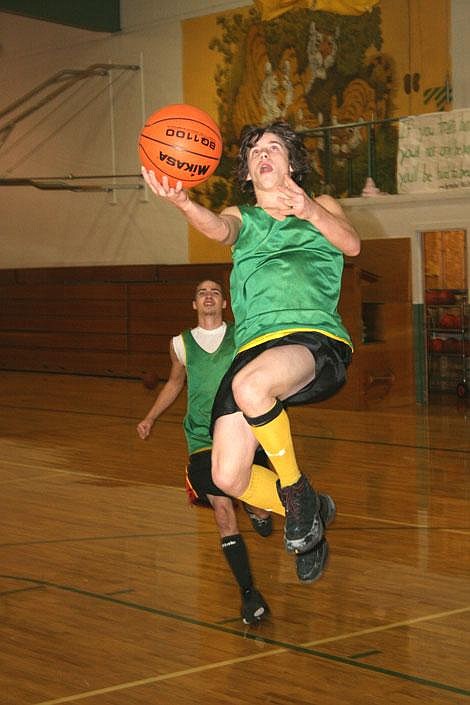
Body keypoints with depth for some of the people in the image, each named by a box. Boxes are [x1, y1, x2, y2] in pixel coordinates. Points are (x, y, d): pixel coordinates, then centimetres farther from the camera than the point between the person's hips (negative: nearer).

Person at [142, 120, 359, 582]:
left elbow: (352, 244, -1)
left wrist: (309, 211, -21)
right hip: (255, 347, 4)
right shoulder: (241, 217, 24)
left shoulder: (322, 207, 20)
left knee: (251, 385, -37)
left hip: (318, 339, -3)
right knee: (229, 479, -10)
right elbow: (217, 229, -1)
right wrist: (182, 203, -25)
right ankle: (311, 514, 18)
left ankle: (298, 494, -15)